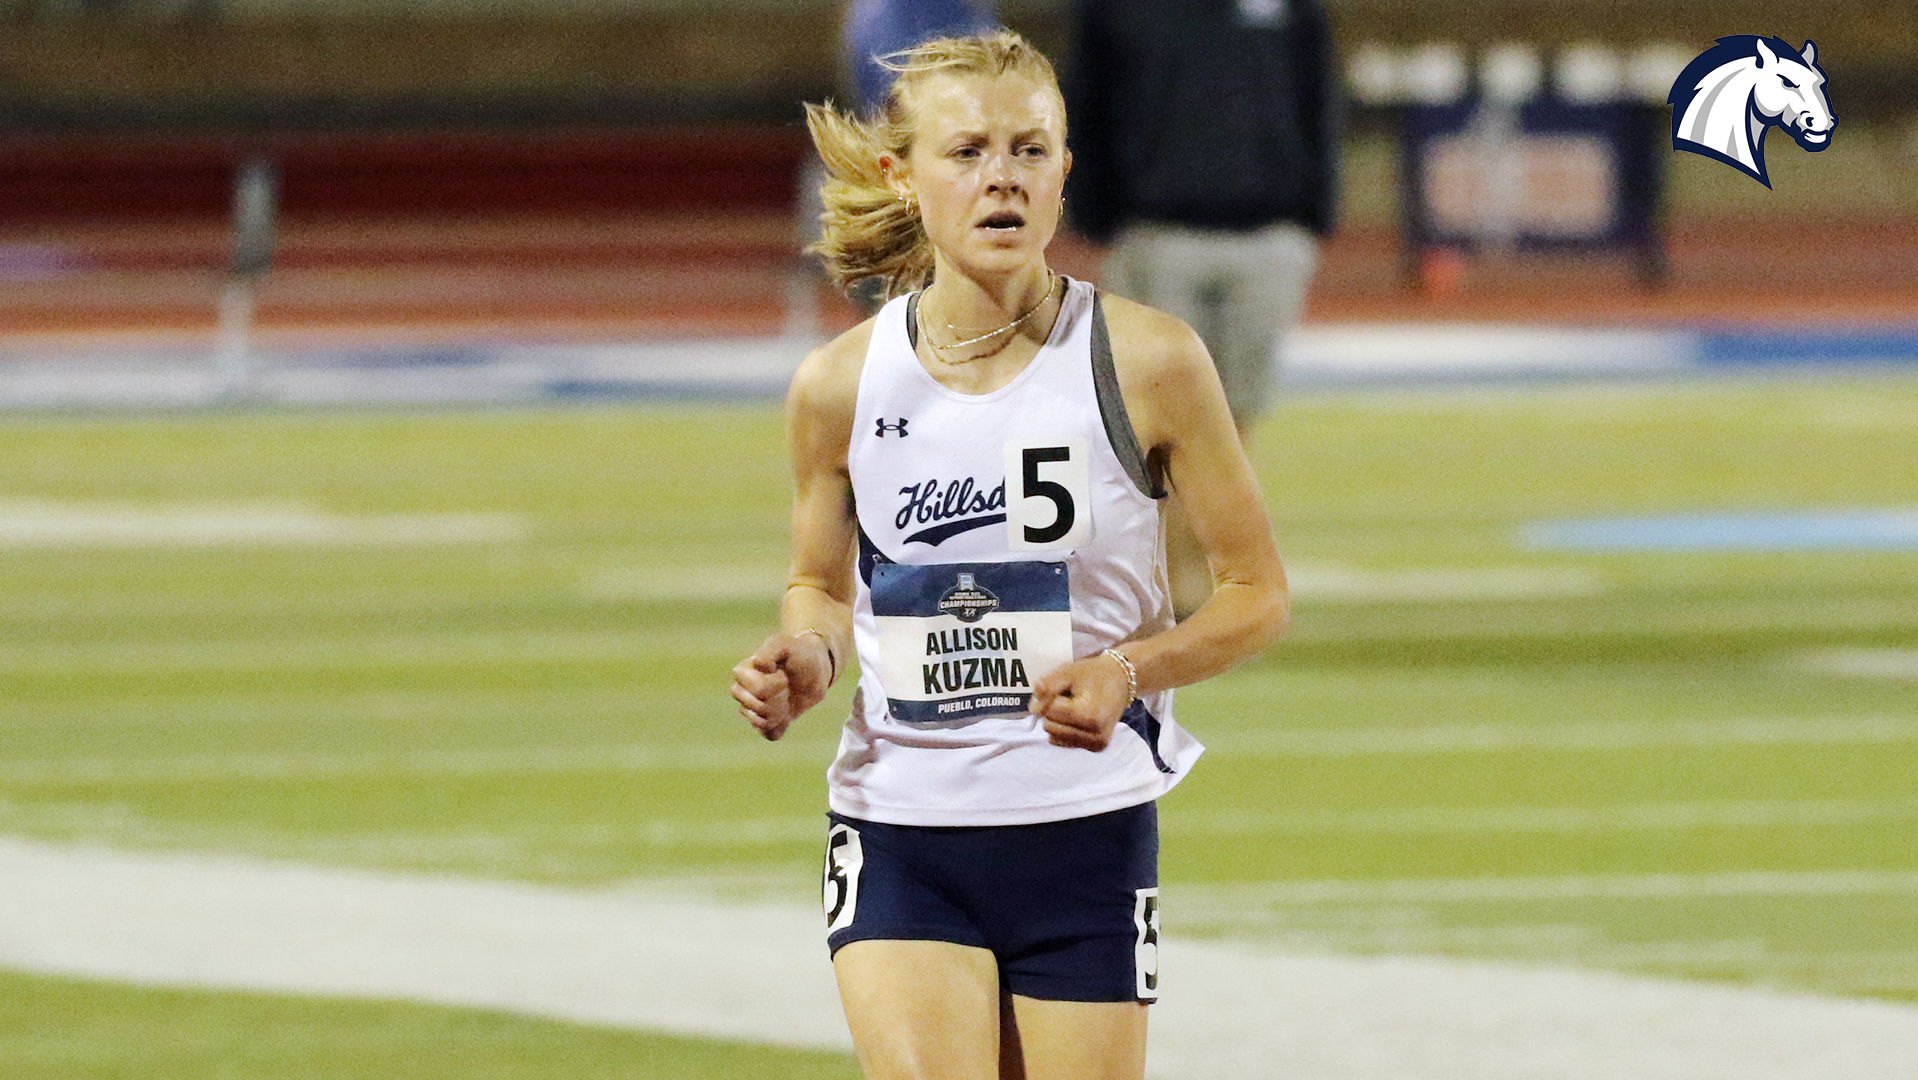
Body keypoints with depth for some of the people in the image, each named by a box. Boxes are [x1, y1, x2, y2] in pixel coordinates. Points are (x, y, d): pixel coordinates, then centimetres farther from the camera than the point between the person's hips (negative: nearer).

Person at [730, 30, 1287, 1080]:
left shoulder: (1149, 362, -7)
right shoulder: (840, 384, -2)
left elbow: (1255, 594, 1)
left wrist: (1128, 669, -17)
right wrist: (808, 657, -8)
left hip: (1087, 835, 0)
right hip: (897, 832, 0)